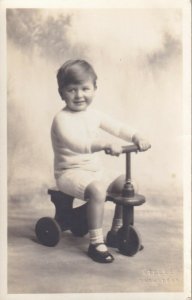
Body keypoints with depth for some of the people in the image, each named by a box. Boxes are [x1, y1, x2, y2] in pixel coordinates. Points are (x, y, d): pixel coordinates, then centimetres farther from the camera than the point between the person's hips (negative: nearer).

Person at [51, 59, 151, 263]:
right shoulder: (62, 118, -17)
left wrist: (136, 138, -15)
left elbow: (117, 128, 4)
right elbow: (75, 144, -34)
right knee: (97, 189, -33)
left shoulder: (94, 115, 8)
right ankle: (96, 243, -22)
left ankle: (117, 231, 17)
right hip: (70, 173, -8)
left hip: (94, 171, 8)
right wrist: (105, 145, -47)